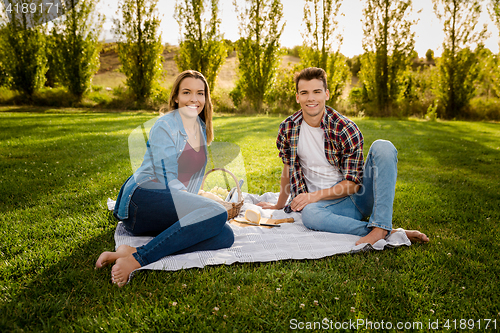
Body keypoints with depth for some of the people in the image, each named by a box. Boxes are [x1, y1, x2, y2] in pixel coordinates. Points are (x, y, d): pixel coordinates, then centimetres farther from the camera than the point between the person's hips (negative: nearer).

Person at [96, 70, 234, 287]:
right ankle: (136, 260, -34)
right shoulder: (165, 126, -4)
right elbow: (168, 180, -12)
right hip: (144, 198, -7)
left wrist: (192, 204, 15)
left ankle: (133, 251, -29)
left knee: (225, 237, -21)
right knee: (217, 213, -31)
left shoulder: (202, 128, 19)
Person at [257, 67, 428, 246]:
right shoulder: (288, 128, -1)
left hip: (359, 196, 0)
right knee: (309, 214, -37)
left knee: (383, 147, -23)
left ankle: (380, 227, -35)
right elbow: (288, 168, 14)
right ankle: (393, 233, -30)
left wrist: (315, 195, -20)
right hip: (327, 204, 1)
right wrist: (279, 205, 23)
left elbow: (353, 182, -11)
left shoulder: (346, 129, -11)